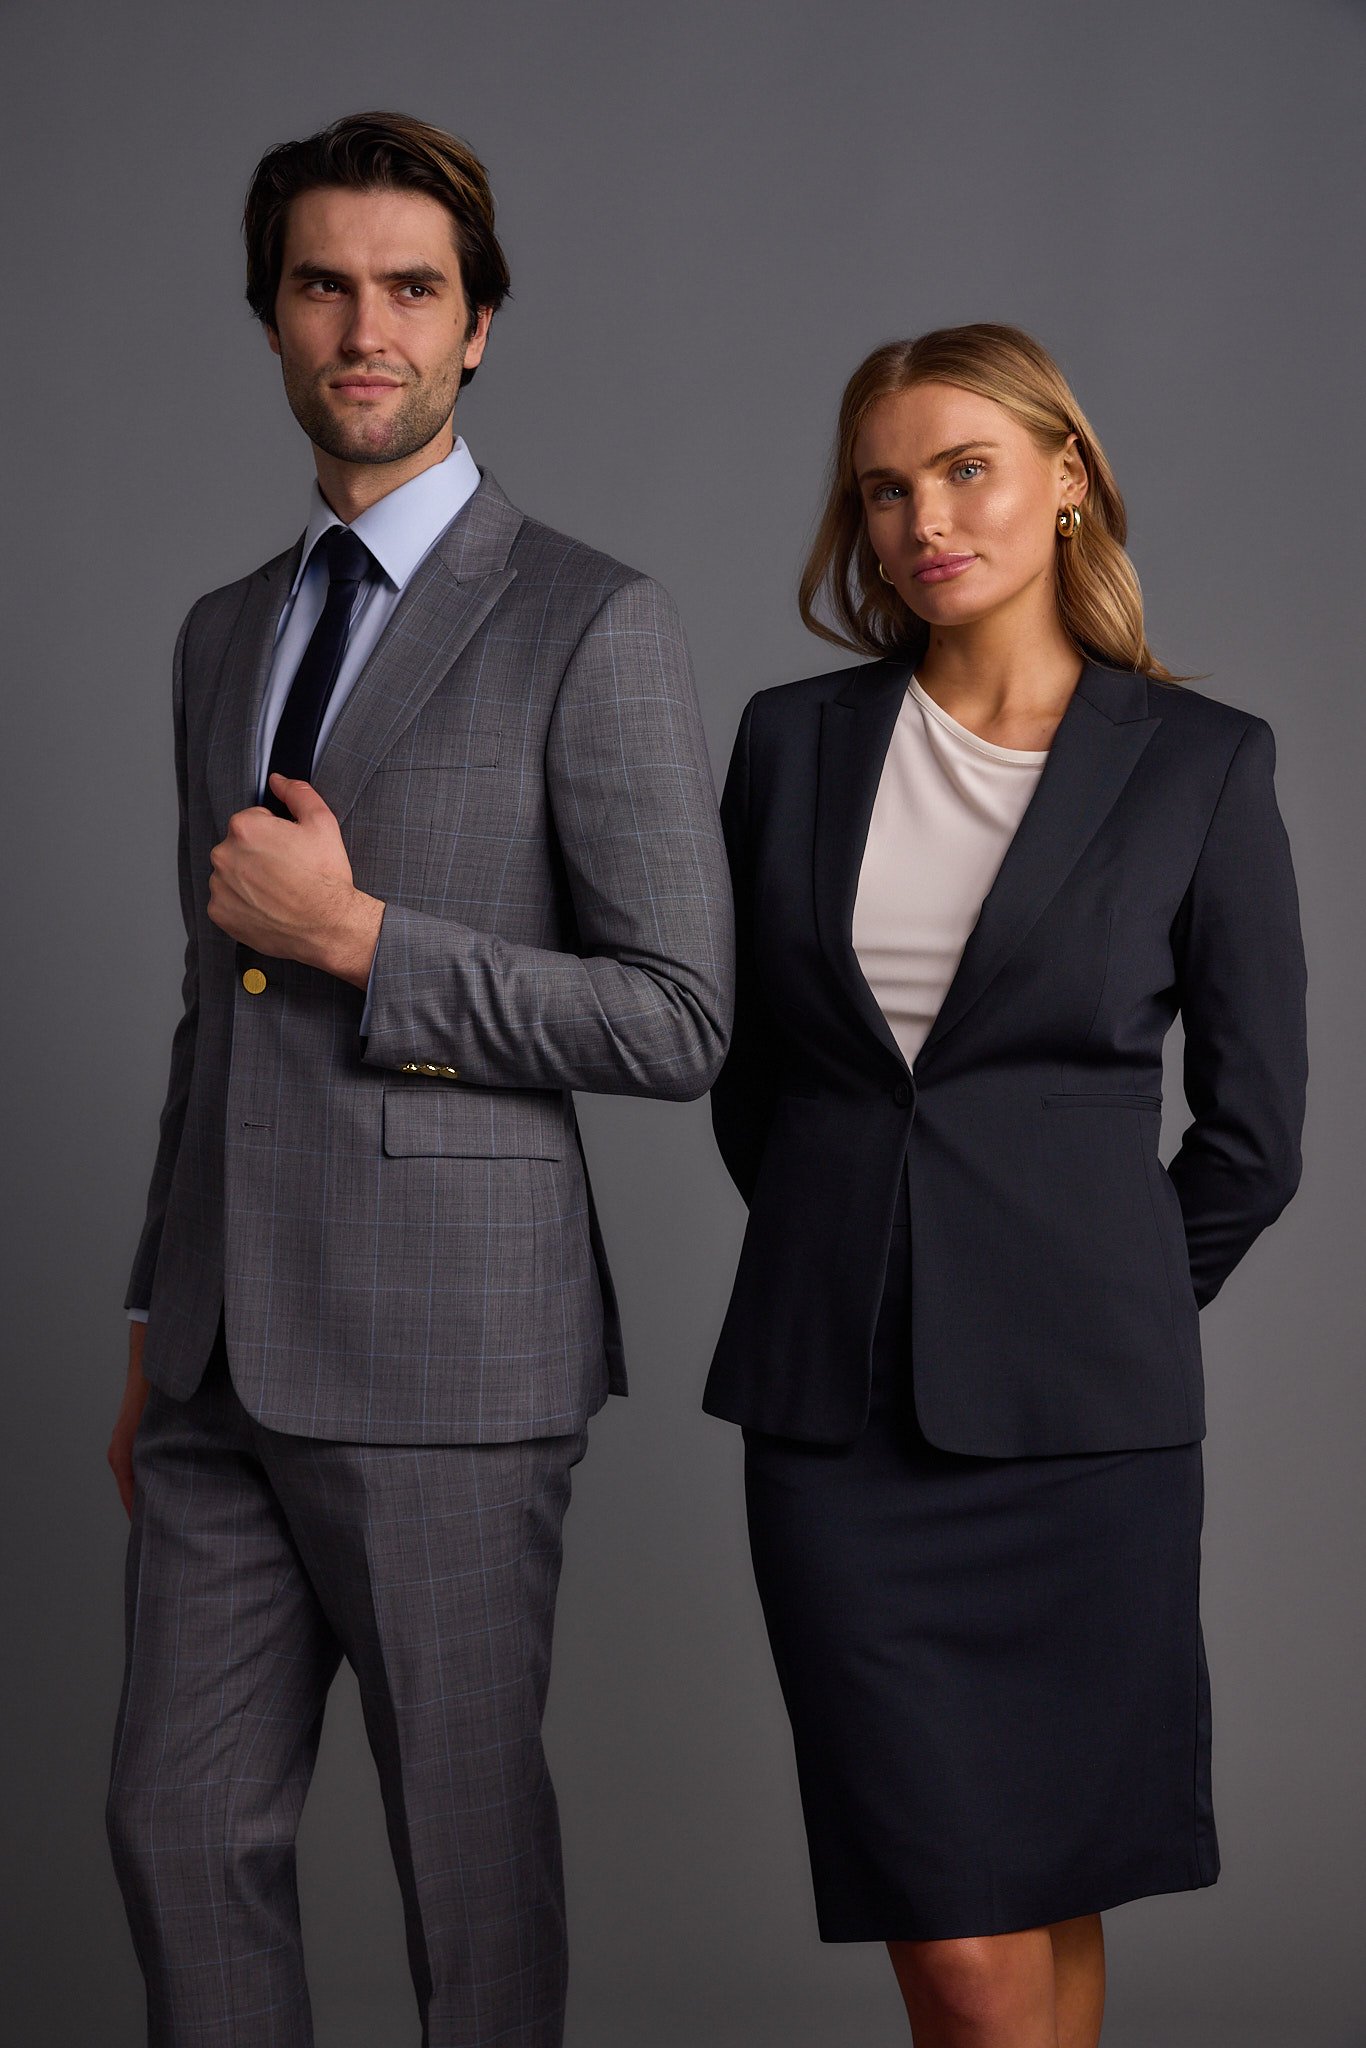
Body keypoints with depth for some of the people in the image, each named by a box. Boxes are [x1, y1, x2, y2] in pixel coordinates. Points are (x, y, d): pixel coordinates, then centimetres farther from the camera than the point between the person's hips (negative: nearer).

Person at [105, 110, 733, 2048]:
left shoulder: (593, 625, -5)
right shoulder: (225, 634, 16)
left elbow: (679, 1019, -10)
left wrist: (359, 933, -14)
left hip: (446, 1342, -6)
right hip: (229, 1355, 6)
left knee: (468, 1838, 4)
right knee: (183, 1826, 8)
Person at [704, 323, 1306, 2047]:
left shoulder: (1200, 765, -1)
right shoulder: (793, 742, 6)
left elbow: (1252, 1129, 5)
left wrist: (1098, 1317, 11)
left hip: (1077, 1417, -1)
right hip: (835, 1406, 1)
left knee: (1052, 1901, 9)